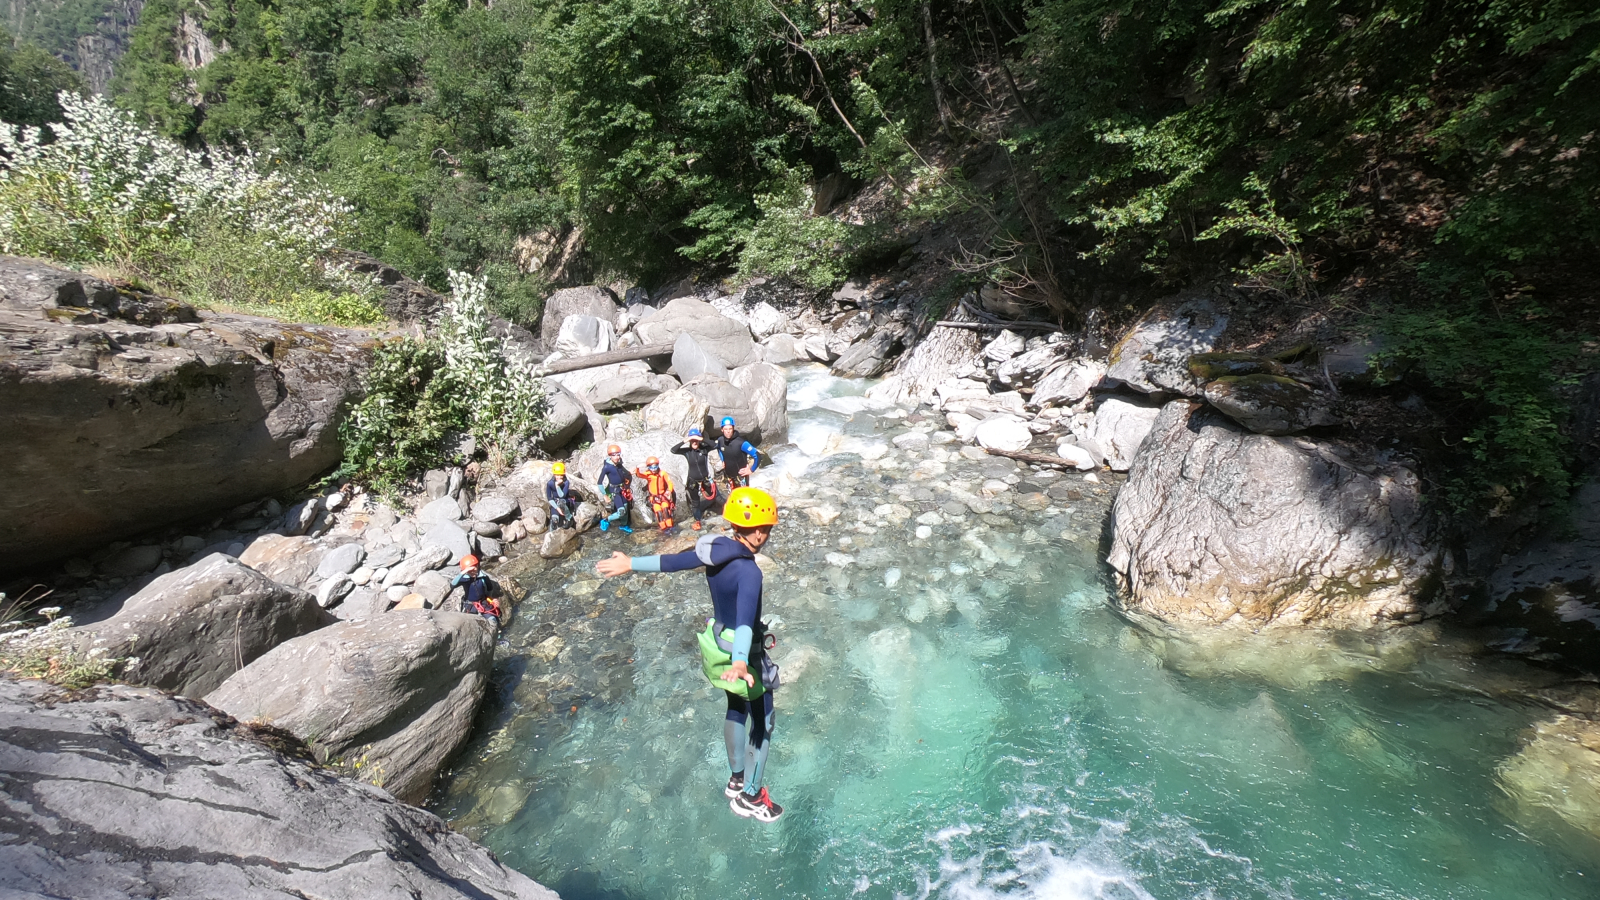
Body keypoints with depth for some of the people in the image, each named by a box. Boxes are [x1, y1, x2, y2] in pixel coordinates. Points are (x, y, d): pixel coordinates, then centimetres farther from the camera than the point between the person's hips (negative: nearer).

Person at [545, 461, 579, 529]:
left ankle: (570, 518, -16)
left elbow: (562, 496, -26)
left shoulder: (566, 483, -19)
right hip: (555, 503, 1)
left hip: (566, 502, -1)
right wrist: (557, 508, -20)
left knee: (560, 502, -38)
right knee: (554, 519, -24)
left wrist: (557, 485, -36)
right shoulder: (549, 483, -16)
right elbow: (549, 499, -11)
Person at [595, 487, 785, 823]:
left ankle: (736, 779, 48)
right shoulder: (749, 572, -32)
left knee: (736, 707, 28)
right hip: (744, 653, -8)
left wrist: (630, 563, 12)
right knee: (762, 723, 15)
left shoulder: (715, 547, -10)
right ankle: (750, 797, 31)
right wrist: (740, 663, -59)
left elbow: (672, 560, 0)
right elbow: (745, 619, -46)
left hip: (717, 641, 8)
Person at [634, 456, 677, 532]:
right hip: (654, 497, 0)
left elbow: (669, 482, -12)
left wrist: (669, 490, -30)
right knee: (658, 511, -11)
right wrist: (637, 471, -52)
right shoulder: (648, 474, -10)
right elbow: (641, 475, -29)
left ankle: (669, 525, -10)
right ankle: (663, 527, -2)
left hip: (663, 495, 0)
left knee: (665, 509, -17)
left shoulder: (662, 473, -9)